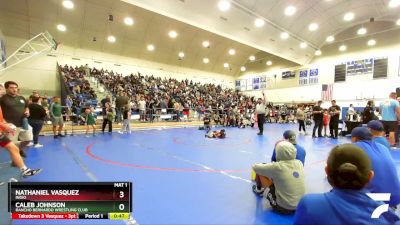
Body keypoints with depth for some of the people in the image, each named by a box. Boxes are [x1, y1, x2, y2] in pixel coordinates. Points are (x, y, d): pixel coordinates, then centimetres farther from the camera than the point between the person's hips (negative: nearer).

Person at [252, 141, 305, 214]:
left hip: (283, 208, -6)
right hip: (300, 206, 6)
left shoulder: (277, 166, -23)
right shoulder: (299, 163, -7)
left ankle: (259, 189, 29)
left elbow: (255, 167, -12)